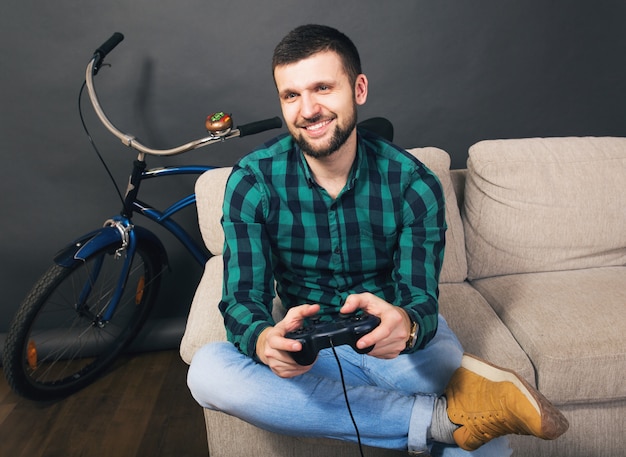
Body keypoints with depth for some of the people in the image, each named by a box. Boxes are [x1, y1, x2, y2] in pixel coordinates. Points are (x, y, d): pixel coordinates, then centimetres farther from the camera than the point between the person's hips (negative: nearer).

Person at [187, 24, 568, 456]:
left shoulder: (413, 183, -13)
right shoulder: (252, 182, -12)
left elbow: (421, 298, -16)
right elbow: (243, 298, -15)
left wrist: (405, 323, -42)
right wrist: (265, 341, -40)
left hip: (404, 342, -3)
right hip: (308, 345, 4)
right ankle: (439, 417, -27)